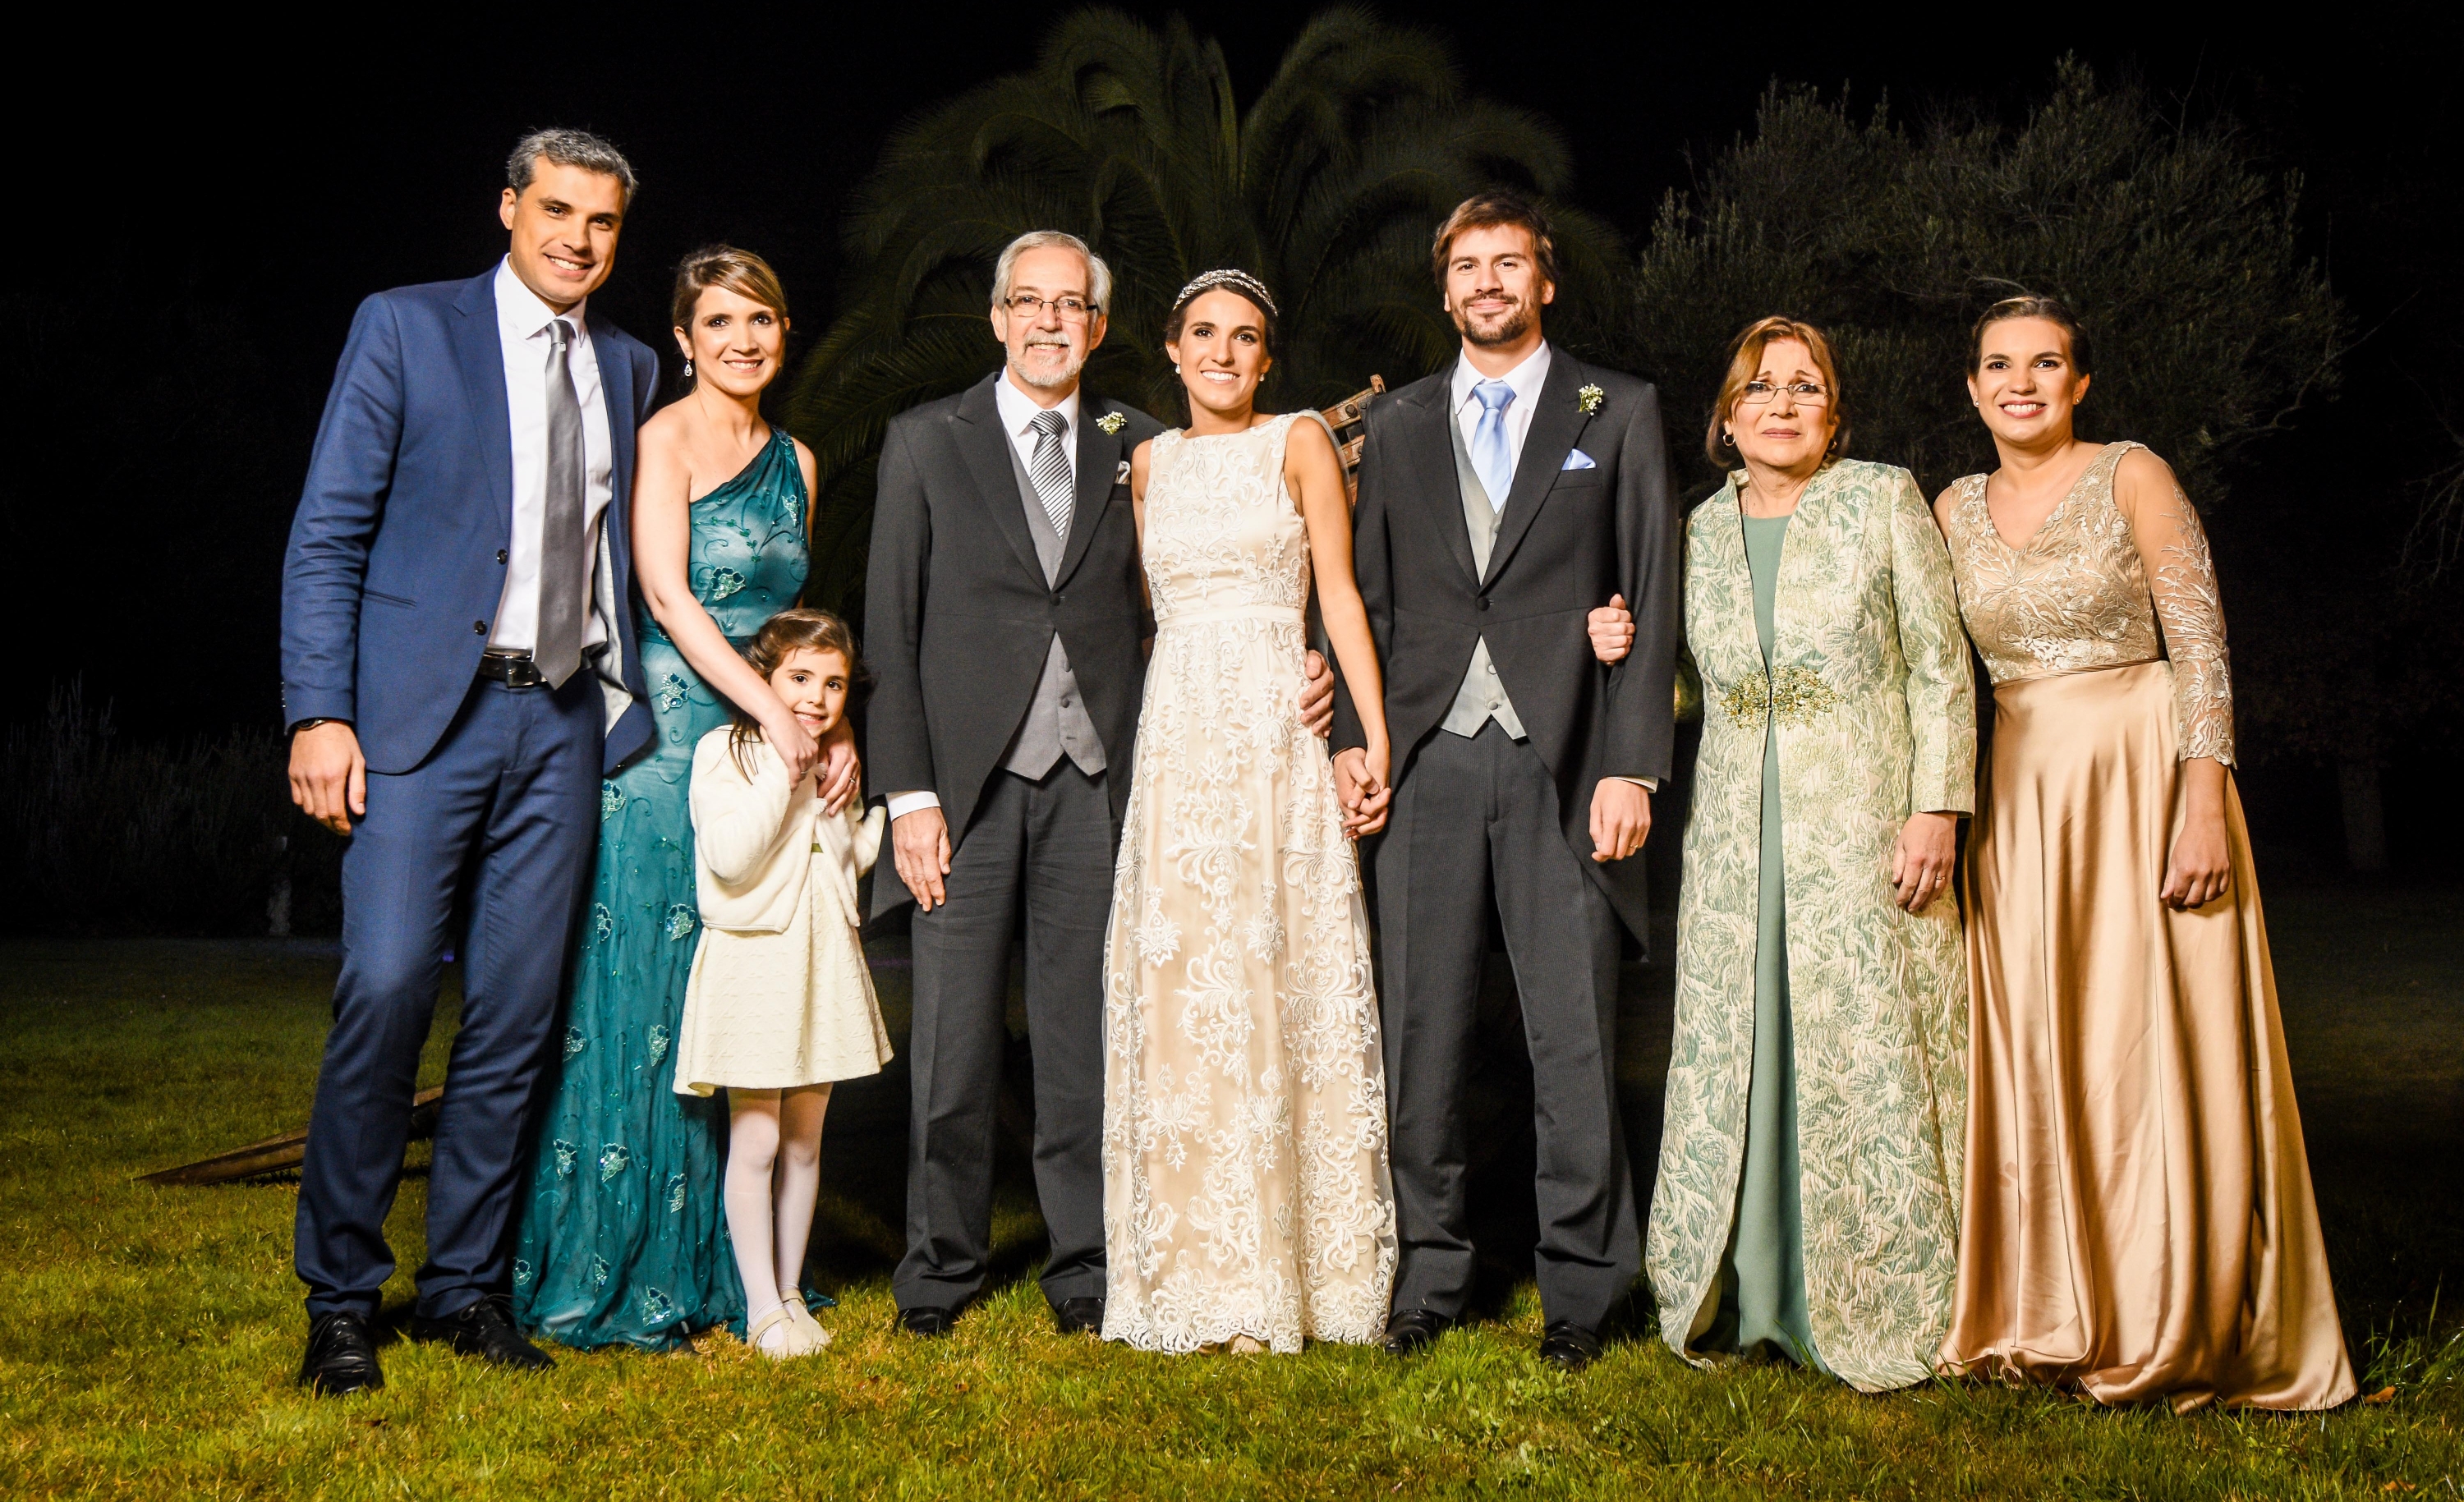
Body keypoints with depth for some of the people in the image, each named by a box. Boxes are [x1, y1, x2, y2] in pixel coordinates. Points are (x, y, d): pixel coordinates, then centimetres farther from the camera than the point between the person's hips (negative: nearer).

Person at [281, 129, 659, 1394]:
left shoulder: (629, 369, 15)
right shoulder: (405, 329, 3)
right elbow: (327, 534, -2)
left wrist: (627, 697, 9)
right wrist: (319, 713, -10)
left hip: (566, 721, 4)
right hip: (423, 712, -4)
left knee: (515, 1017, 5)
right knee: (385, 988, -11)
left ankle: (466, 1287, 17)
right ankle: (341, 1298, 6)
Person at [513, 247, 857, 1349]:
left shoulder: (794, 461, 17)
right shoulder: (664, 439, -4)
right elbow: (668, 598, -15)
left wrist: (834, 722, 4)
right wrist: (773, 712, -22)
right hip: (664, 742, -7)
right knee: (642, 1000, -3)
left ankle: (718, 1266, 17)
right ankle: (615, 1276, 7)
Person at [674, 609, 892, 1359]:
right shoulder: (724, 750, -7)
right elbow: (729, 858, -19)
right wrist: (784, 775, -19)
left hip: (824, 958, 6)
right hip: (753, 958, -6)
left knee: (806, 1137, 11)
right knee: (756, 1138, -3)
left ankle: (791, 1292, 22)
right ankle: (761, 1306, 8)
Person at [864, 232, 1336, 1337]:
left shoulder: (1138, 447, 11)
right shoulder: (927, 442, 6)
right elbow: (891, 630, 2)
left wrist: (1295, 671, -6)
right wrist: (908, 794, -6)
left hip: (1094, 782, 1)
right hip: (969, 778, -1)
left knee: (1085, 1036, 6)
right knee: (953, 1038, 4)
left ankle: (1084, 1265, 19)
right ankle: (941, 1264, 20)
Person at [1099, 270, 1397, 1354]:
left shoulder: (1300, 443, 6)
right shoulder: (1150, 463, 16)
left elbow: (1340, 593, 0)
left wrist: (1376, 734, -10)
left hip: (1277, 740, -3)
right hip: (1176, 743, 3)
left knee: (1279, 988, -3)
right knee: (1179, 997, 1)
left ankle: (1287, 1269, 7)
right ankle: (1198, 1272, 11)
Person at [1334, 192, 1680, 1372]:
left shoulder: (1619, 412, 8)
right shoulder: (1398, 424, 16)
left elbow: (1651, 596, 2)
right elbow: (1369, 593, 14)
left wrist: (1632, 765, -6)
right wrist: (1354, 736, 2)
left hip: (1561, 759, -2)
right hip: (1426, 758, 3)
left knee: (1575, 1034, 0)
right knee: (1419, 1028, 5)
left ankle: (1580, 1284, 13)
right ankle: (1429, 1270, 18)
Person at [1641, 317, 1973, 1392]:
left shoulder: (1883, 499, 2)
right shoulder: (1703, 530, 12)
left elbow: (1941, 666, -2)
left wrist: (1937, 808, -11)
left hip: (1864, 832, -3)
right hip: (1735, 839, 4)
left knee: (1867, 1061, -2)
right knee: (1732, 1061, 5)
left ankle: (1876, 1309, 12)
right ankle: (1738, 1298, 17)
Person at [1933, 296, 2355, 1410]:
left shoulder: (2133, 479, -3)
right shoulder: (1955, 510, 10)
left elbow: (2201, 651, -8)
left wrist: (2202, 807, -16)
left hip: (2144, 777, -4)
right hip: (2019, 795, 4)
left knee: (2152, 1045, -2)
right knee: (2035, 1050, 4)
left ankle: (2176, 1328, 10)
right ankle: (2055, 1317, 16)